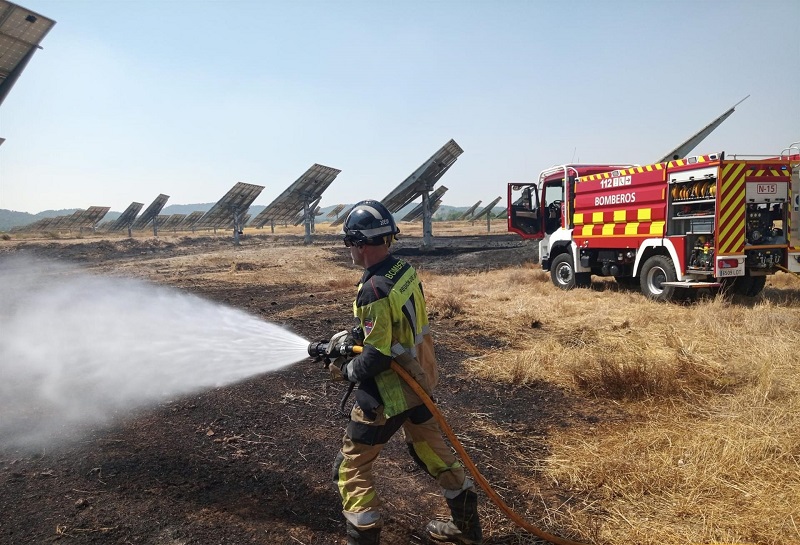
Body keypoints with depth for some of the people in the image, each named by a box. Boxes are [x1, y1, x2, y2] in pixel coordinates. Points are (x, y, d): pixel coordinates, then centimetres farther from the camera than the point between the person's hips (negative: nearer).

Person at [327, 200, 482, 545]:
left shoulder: (374, 290, -27)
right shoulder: (405, 270, -2)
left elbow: (377, 358, -26)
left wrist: (346, 371, -8)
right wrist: (352, 337, 8)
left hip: (390, 391, -9)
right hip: (418, 379, 9)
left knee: (351, 466, 8)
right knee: (431, 449, 25)